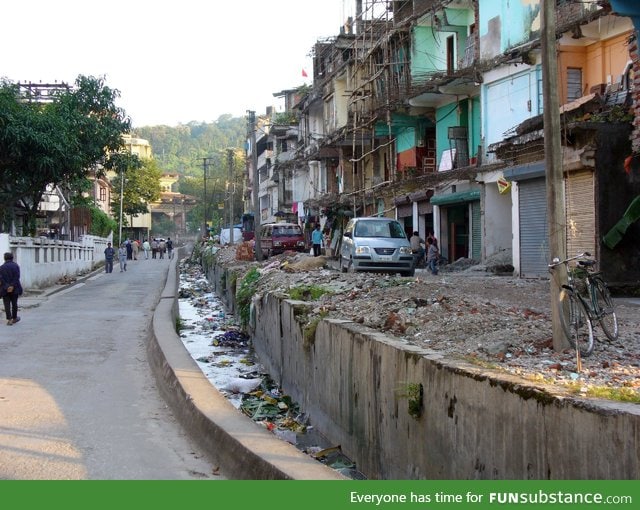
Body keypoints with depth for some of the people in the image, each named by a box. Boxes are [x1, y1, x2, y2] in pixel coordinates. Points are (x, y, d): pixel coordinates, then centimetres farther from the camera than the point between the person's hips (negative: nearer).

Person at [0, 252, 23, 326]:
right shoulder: (16, 266, -2)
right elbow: (17, 277, -11)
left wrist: (6, 287, -12)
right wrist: (12, 286, -13)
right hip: (14, 289, 1)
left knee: (7, 304, 1)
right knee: (14, 303, 13)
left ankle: (9, 320, -6)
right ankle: (14, 318, 24)